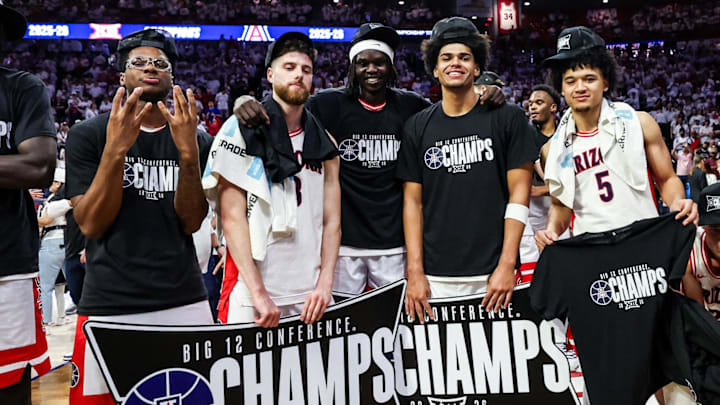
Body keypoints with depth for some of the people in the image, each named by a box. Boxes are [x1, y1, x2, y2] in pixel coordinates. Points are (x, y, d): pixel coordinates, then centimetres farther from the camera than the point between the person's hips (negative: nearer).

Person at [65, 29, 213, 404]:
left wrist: (188, 153, -15)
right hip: (110, 307, -1)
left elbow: (191, 222, -1)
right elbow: (91, 225, -5)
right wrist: (116, 150, -17)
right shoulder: (88, 134, 1)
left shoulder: (196, 140, 6)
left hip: (185, 302, 2)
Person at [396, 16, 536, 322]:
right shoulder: (417, 127, 6)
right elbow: (413, 200, 5)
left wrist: (507, 266, -8)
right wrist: (415, 271, -2)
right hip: (435, 277, 1)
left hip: (493, 274, -1)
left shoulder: (508, 118, 1)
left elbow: (518, 194, -1)